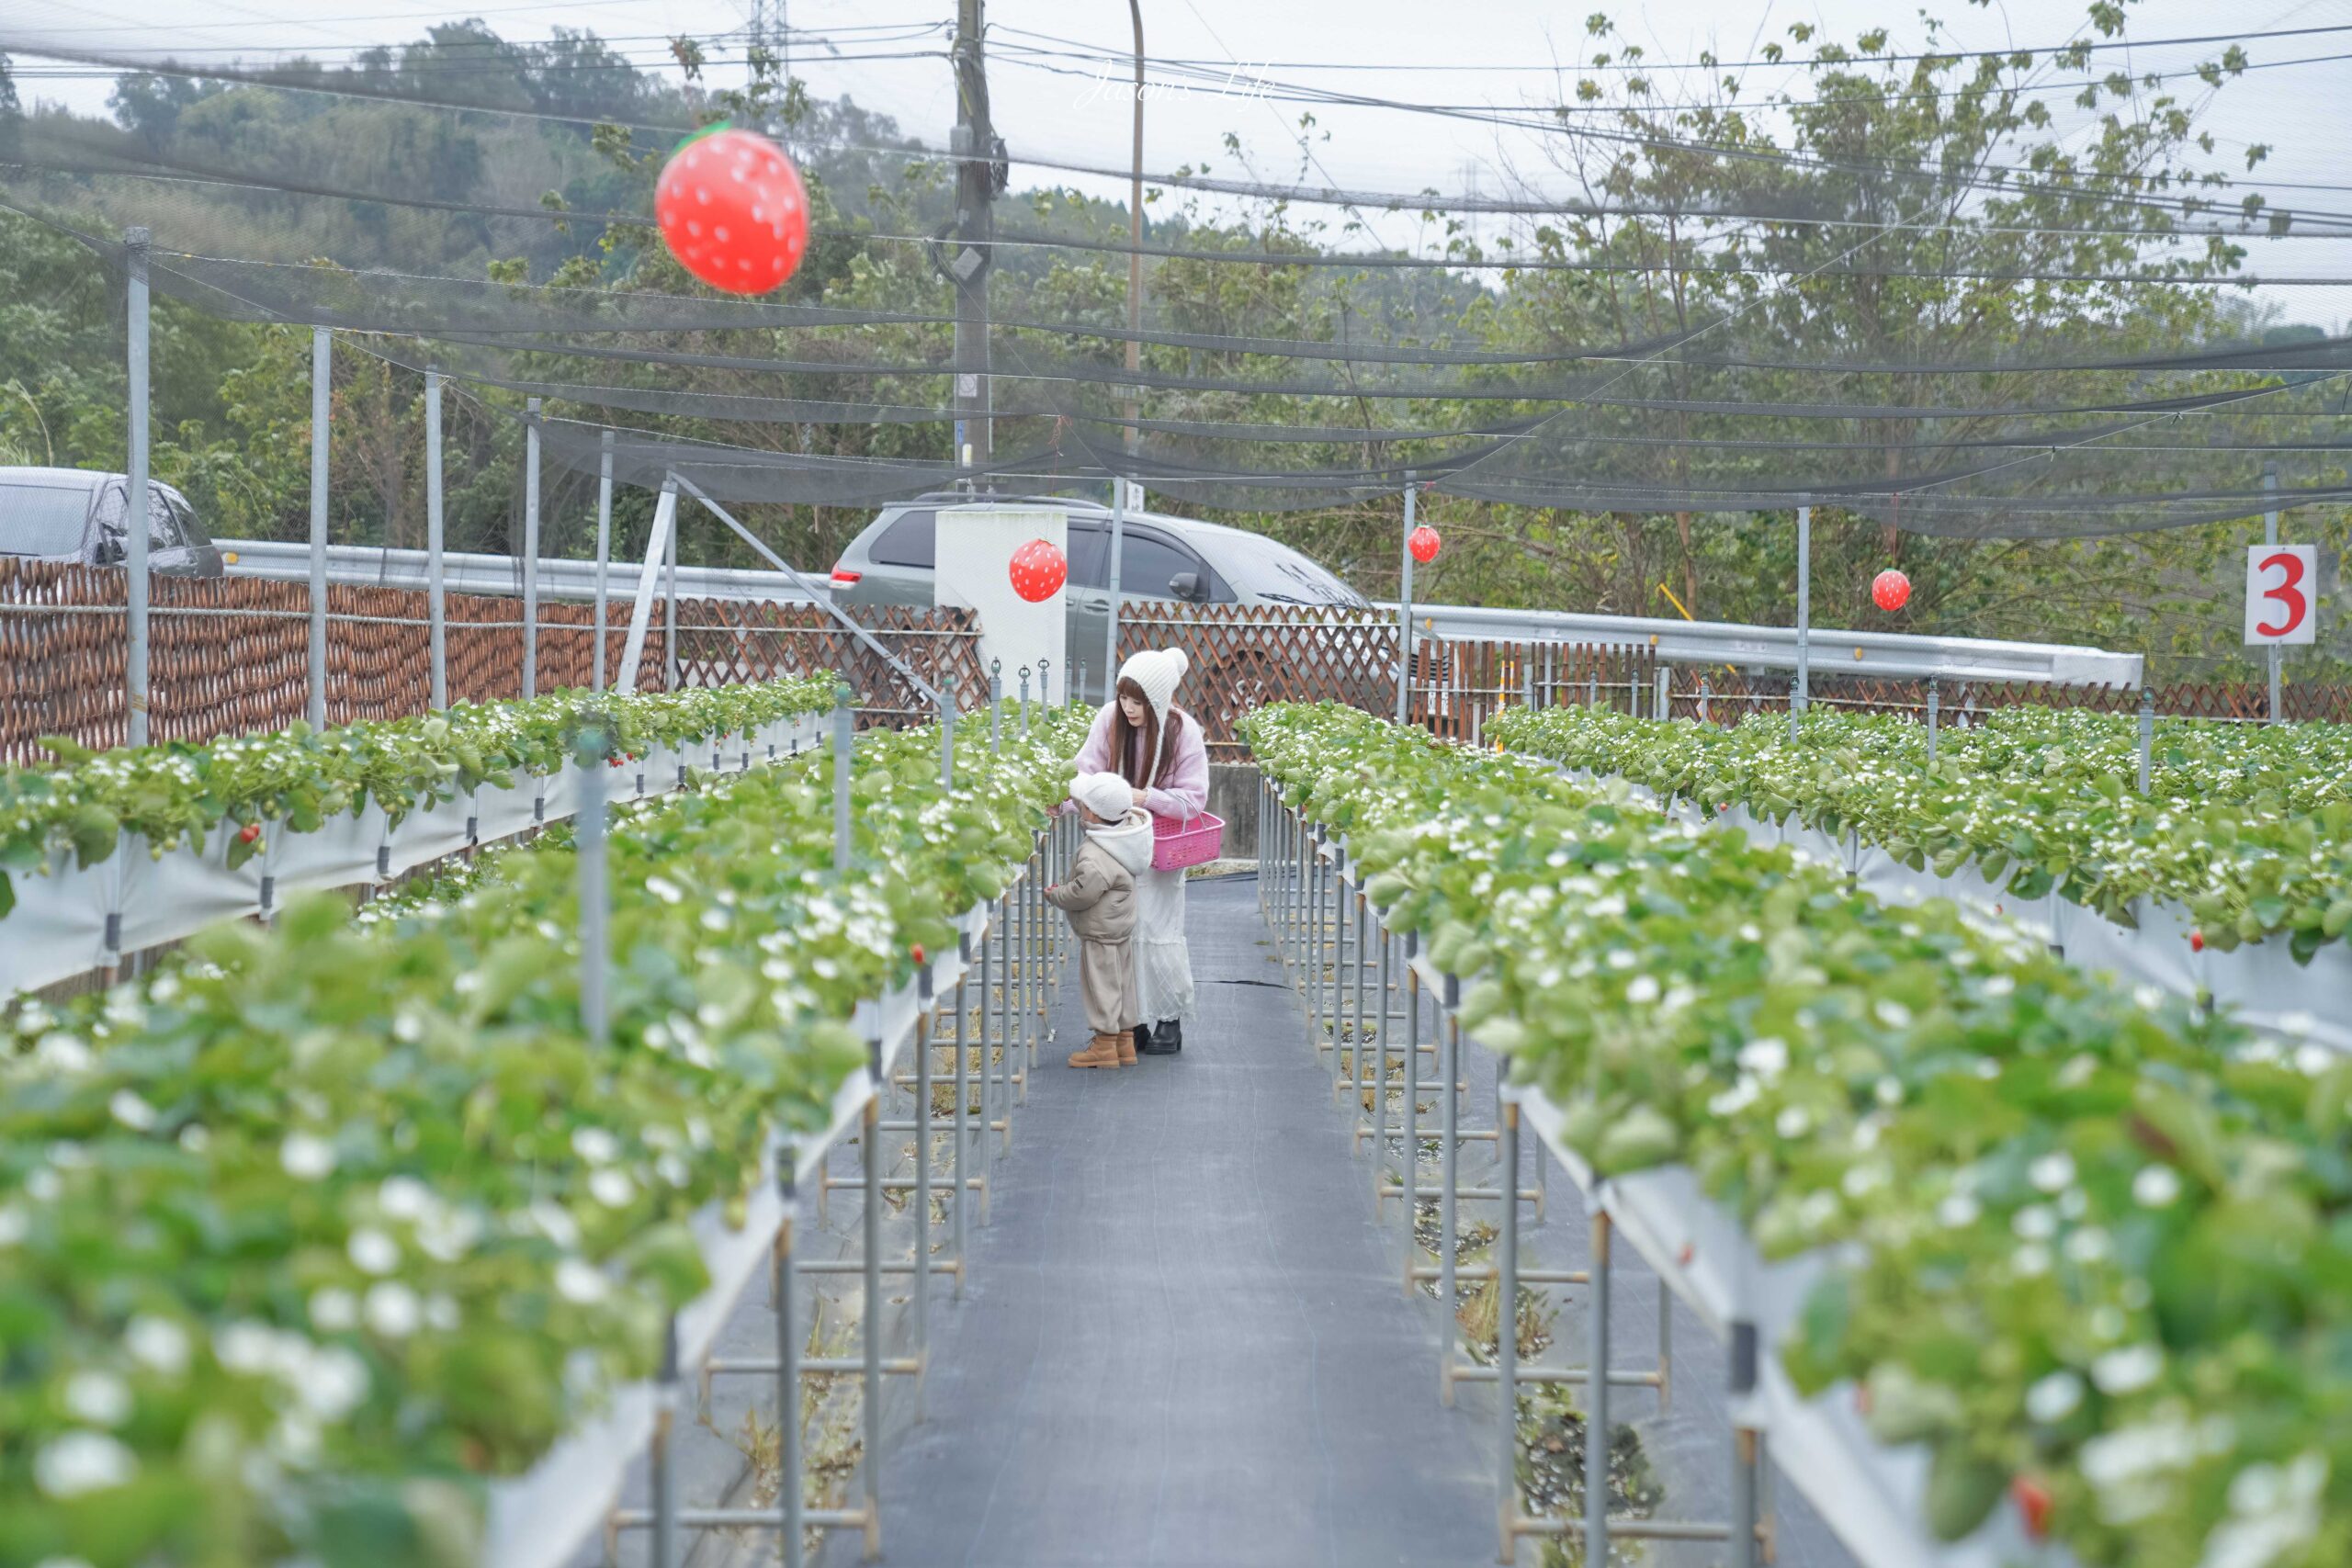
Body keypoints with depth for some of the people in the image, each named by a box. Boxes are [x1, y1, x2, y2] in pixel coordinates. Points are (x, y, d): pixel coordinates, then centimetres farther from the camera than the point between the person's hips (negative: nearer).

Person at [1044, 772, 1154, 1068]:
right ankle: (1125, 1041, 24)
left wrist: (1055, 896, -9)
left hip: (1100, 932, -10)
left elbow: (1084, 892, -29)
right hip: (1122, 927, 10)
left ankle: (1105, 1046, 5)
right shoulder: (1128, 829, -1)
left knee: (1102, 984, -1)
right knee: (1121, 984, 16)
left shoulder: (1095, 854, -28)